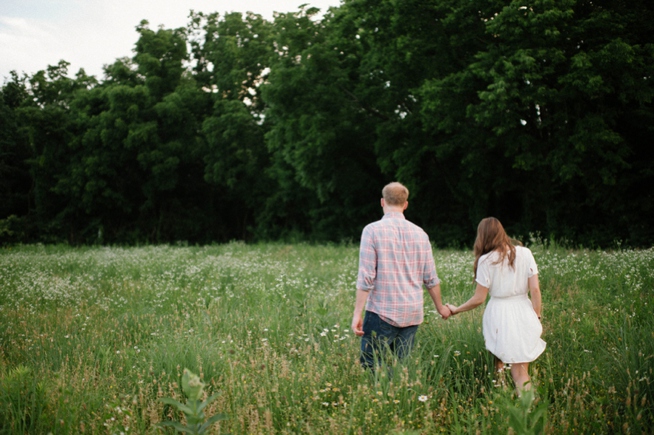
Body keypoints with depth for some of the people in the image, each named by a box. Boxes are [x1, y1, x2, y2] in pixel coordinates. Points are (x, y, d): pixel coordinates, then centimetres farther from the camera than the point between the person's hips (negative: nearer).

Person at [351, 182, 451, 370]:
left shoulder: (372, 230, -7)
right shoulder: (420, 234, 6)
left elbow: (366, 278, -12)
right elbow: (430, 278, 11)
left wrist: (358, 313, -7)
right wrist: (440, 307, 26)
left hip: (382, 313, -5)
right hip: (412, 314, 5)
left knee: (369, 366, 1)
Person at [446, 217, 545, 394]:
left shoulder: (486, 260, -6)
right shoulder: (525, 253, 0)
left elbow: (479, 299, -5)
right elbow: (535, 289, -2)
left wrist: (456, 309, 9)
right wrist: (537, 317, 8)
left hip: (498, 316, -2)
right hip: (523, 312, 2)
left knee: (498, 362, 15)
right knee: (521, 370, 6)